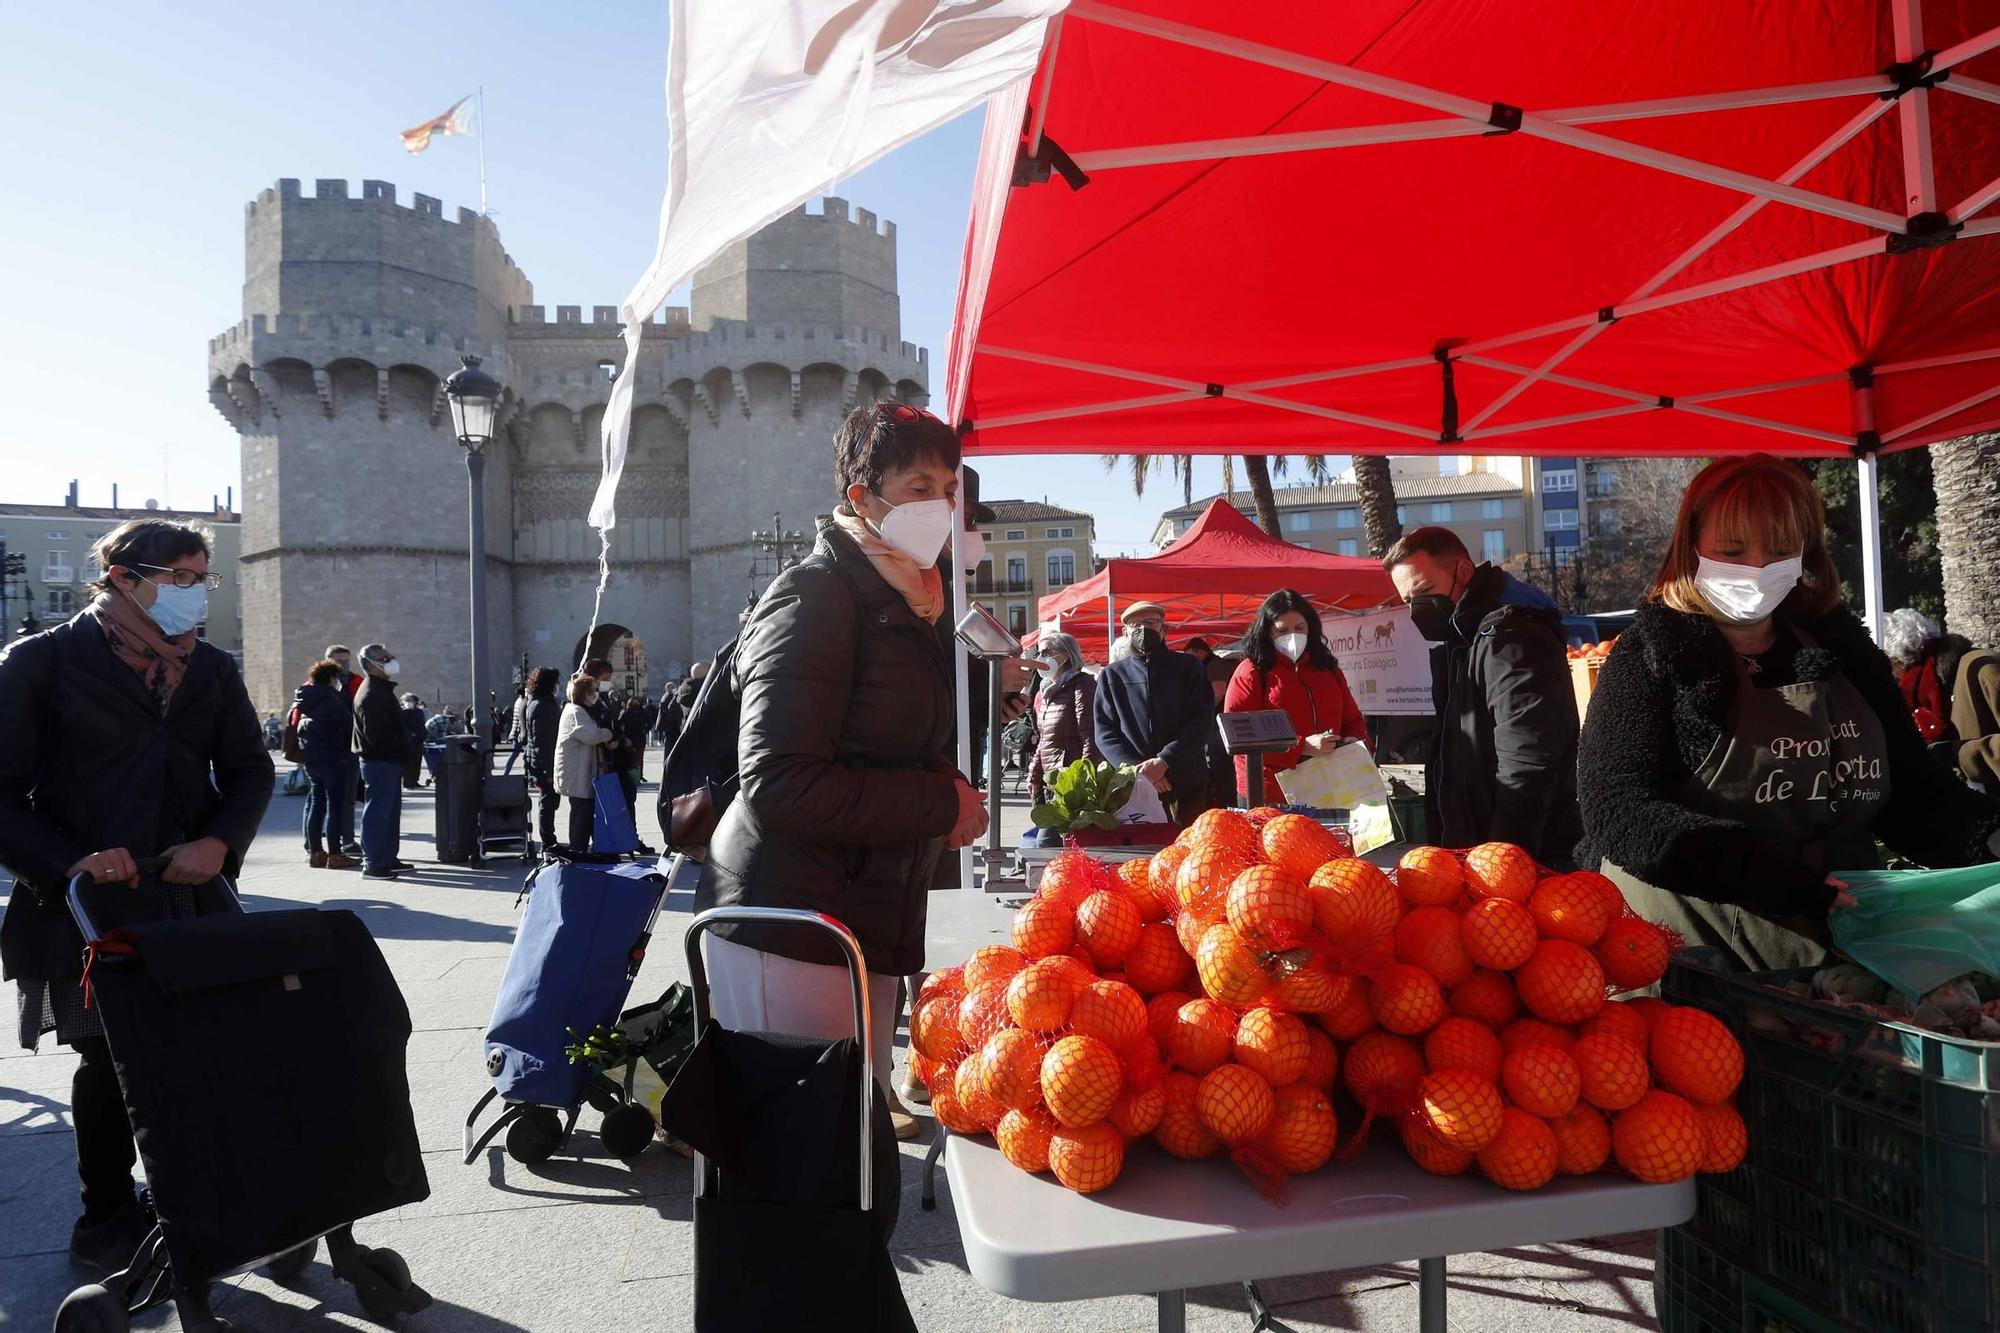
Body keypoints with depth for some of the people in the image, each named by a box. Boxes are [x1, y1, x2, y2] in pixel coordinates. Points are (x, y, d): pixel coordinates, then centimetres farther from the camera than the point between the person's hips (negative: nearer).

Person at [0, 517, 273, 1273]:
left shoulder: (210, 671, 10)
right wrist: (69, 862, -19)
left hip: (190, 897, 4)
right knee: (109, 1063, 6)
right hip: (90, 902, -3)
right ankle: (106, 1223, 24)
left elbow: (250, 770, 12)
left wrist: (219, 842, -7)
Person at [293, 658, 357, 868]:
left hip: (310, 756, 8)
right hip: (332, 757, -8)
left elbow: (299, 725, 15)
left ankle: (315, 852, 16)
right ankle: (335, 854, -5)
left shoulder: (305, 700, 11)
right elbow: (348, 722, -14)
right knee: (335, 804, -4)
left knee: (315, 803, 13)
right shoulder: (330, 699, -14)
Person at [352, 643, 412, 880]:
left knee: (391, 811, 16)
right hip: (380, 762, -11)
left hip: (388, 761, 11)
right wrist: (403, 745, -15)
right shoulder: (372, 694, -16)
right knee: (378, 812, -6)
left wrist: (403, 745, 11)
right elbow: (376, 735, -23)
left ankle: (389, 858, 24)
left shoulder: (382, 689, 18)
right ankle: (372, 864, -2)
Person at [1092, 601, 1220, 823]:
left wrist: (1163, 761, -13)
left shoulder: (1189, 668, 9)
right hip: (1132, 787, 1)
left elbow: (1202, 722, -2)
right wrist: (1138, 769, -10)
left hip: (1187, 783, 0)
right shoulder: (1111, 676, 12)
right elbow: (1104, 733, 5)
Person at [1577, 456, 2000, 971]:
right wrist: (1762, 872, -24)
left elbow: (1913, 790, 18)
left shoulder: (1842, 648, 13)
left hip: (1838, 944, 5)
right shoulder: (1649, 656, -4)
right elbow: (1614, 810, -15)